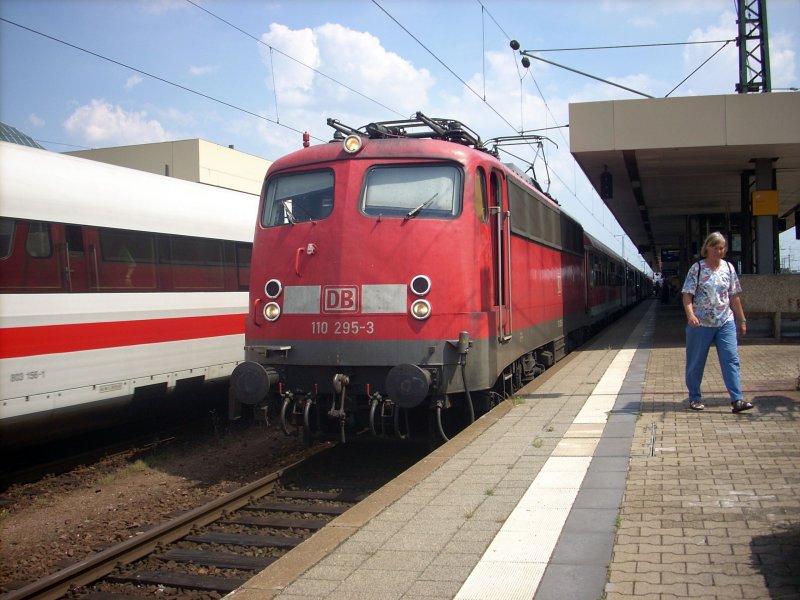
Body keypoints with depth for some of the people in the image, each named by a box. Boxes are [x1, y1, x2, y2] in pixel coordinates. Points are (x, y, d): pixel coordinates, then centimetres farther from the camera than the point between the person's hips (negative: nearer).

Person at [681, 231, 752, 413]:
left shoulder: (729, 268, 8)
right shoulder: (697, 268, -4)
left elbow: (734, 296, 13)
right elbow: (687, 295, -9)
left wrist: (742, 320, 13)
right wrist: (690, 315, -25)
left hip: (725, 322, 3)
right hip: (701, 323, -3)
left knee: (731, 359, -6)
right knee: (696, 362, 6)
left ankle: (737, 400, -8)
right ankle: (695, 398, 20)